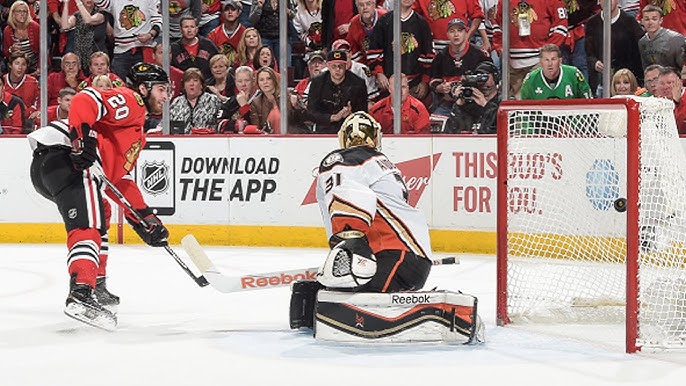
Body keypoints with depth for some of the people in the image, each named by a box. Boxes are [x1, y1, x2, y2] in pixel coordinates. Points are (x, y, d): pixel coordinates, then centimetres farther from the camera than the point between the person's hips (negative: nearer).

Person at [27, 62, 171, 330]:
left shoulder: (137, 133, 33)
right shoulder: (128, 100, 2)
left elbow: (120, 180, 31)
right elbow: (85, 101, -16)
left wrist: (146, 218, 25)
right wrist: (82, 138, -29)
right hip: (62, 155, -11)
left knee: (100, 215, 30)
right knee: (89, 224, -23)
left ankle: (96, 286, 35)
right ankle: (81, 295, -39)